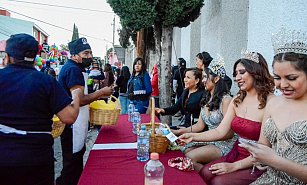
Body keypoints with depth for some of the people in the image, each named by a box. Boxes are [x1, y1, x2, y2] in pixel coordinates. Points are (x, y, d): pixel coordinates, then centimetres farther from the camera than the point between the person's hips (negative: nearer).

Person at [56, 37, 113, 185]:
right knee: (73, 161, 1)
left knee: (77, 154, 22)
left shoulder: (74, 68, 14)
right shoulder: (73, 69, -19)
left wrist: (97, 95, 13)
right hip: (72, 125, -11)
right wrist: (101, 92, -15)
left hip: (74, 124, 11)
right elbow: (79, 100, -25)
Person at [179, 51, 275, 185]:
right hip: (235, 155, 5)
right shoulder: (237, 100, 5)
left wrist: (234, 166, -18)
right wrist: (193, 136, -10)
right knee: (204, 173, -14)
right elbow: (220, 132, 2)